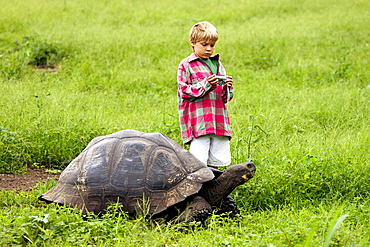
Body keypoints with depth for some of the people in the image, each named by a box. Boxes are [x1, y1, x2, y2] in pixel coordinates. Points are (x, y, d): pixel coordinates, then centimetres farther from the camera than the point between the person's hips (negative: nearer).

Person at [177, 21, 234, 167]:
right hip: (198, 121, -5)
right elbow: (184, 91, -8)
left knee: (218, 161, 6)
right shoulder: (186, 65, 1)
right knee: (198, 162, -11)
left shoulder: (217, 64, 17)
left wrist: (227, 88, -4)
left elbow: (228, 96, 19)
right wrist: (205, 85, -17)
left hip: (219, 121, 6)